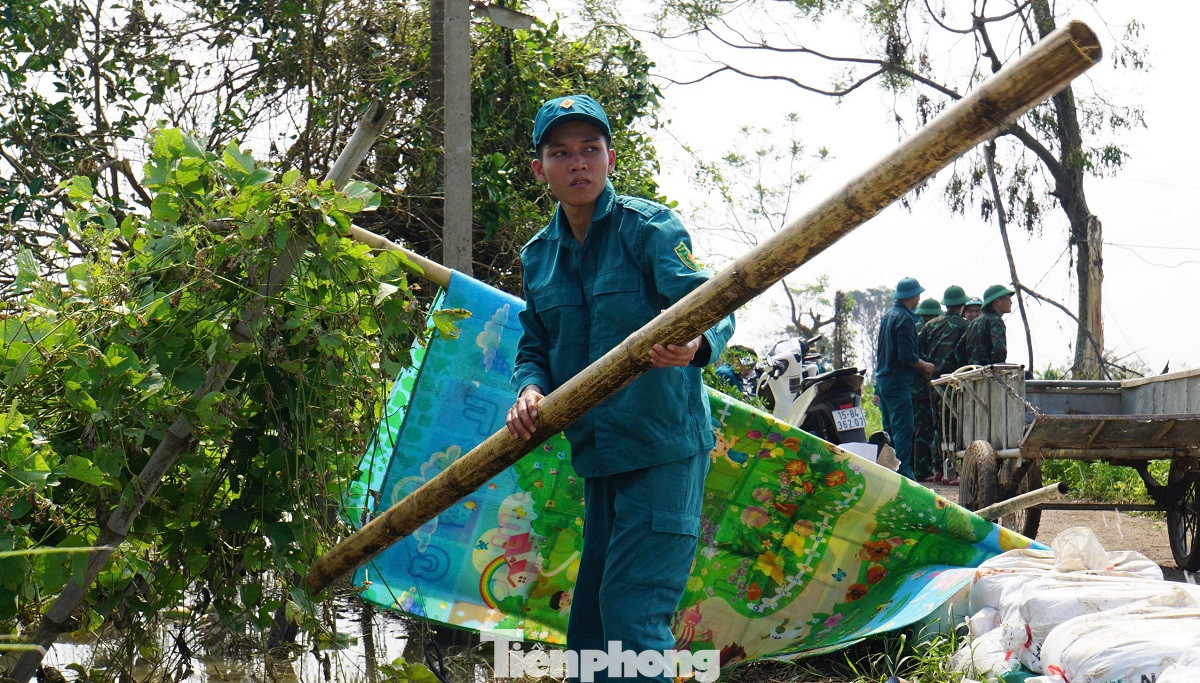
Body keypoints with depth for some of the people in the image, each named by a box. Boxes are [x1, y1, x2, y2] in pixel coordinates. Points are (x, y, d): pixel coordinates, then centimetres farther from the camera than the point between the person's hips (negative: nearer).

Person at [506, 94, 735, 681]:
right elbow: (534, 350, 15)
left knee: (632, 619, -13)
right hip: (596, 458, 7)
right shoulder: (538, 256, 11)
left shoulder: (650, 228, -8)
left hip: (663, 451, -7)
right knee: (588, 628, 15)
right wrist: (529, 389, -9)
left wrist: (695, 344, -45)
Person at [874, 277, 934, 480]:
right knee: (903, 428, -9)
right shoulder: (905, 319, -14)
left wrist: (919, 365, 17)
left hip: (882, 379, 10)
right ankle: (903, 471, -12)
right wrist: (925, 366, -4)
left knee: (890, 428, 14)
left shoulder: (887, 316, 15)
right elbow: (906, 355, -21)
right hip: (898, 383, -10)